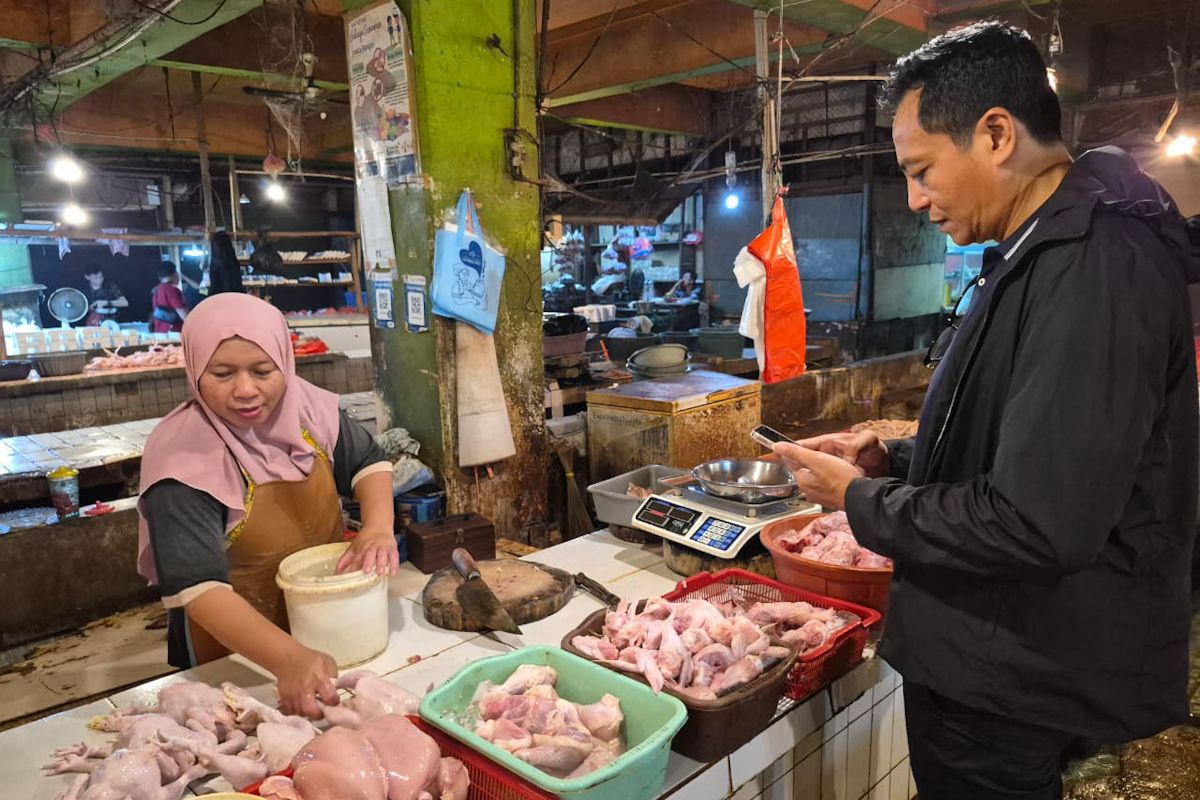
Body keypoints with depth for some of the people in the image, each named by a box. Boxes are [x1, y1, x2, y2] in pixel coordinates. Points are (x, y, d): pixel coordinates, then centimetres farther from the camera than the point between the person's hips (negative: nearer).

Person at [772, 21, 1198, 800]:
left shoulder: (1096, 267, -25)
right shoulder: (1052, 251, 8)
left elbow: (1037, 525, -29)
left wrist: (861, 499, -16)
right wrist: (895, 459, 3)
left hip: (1014, 688, -9)